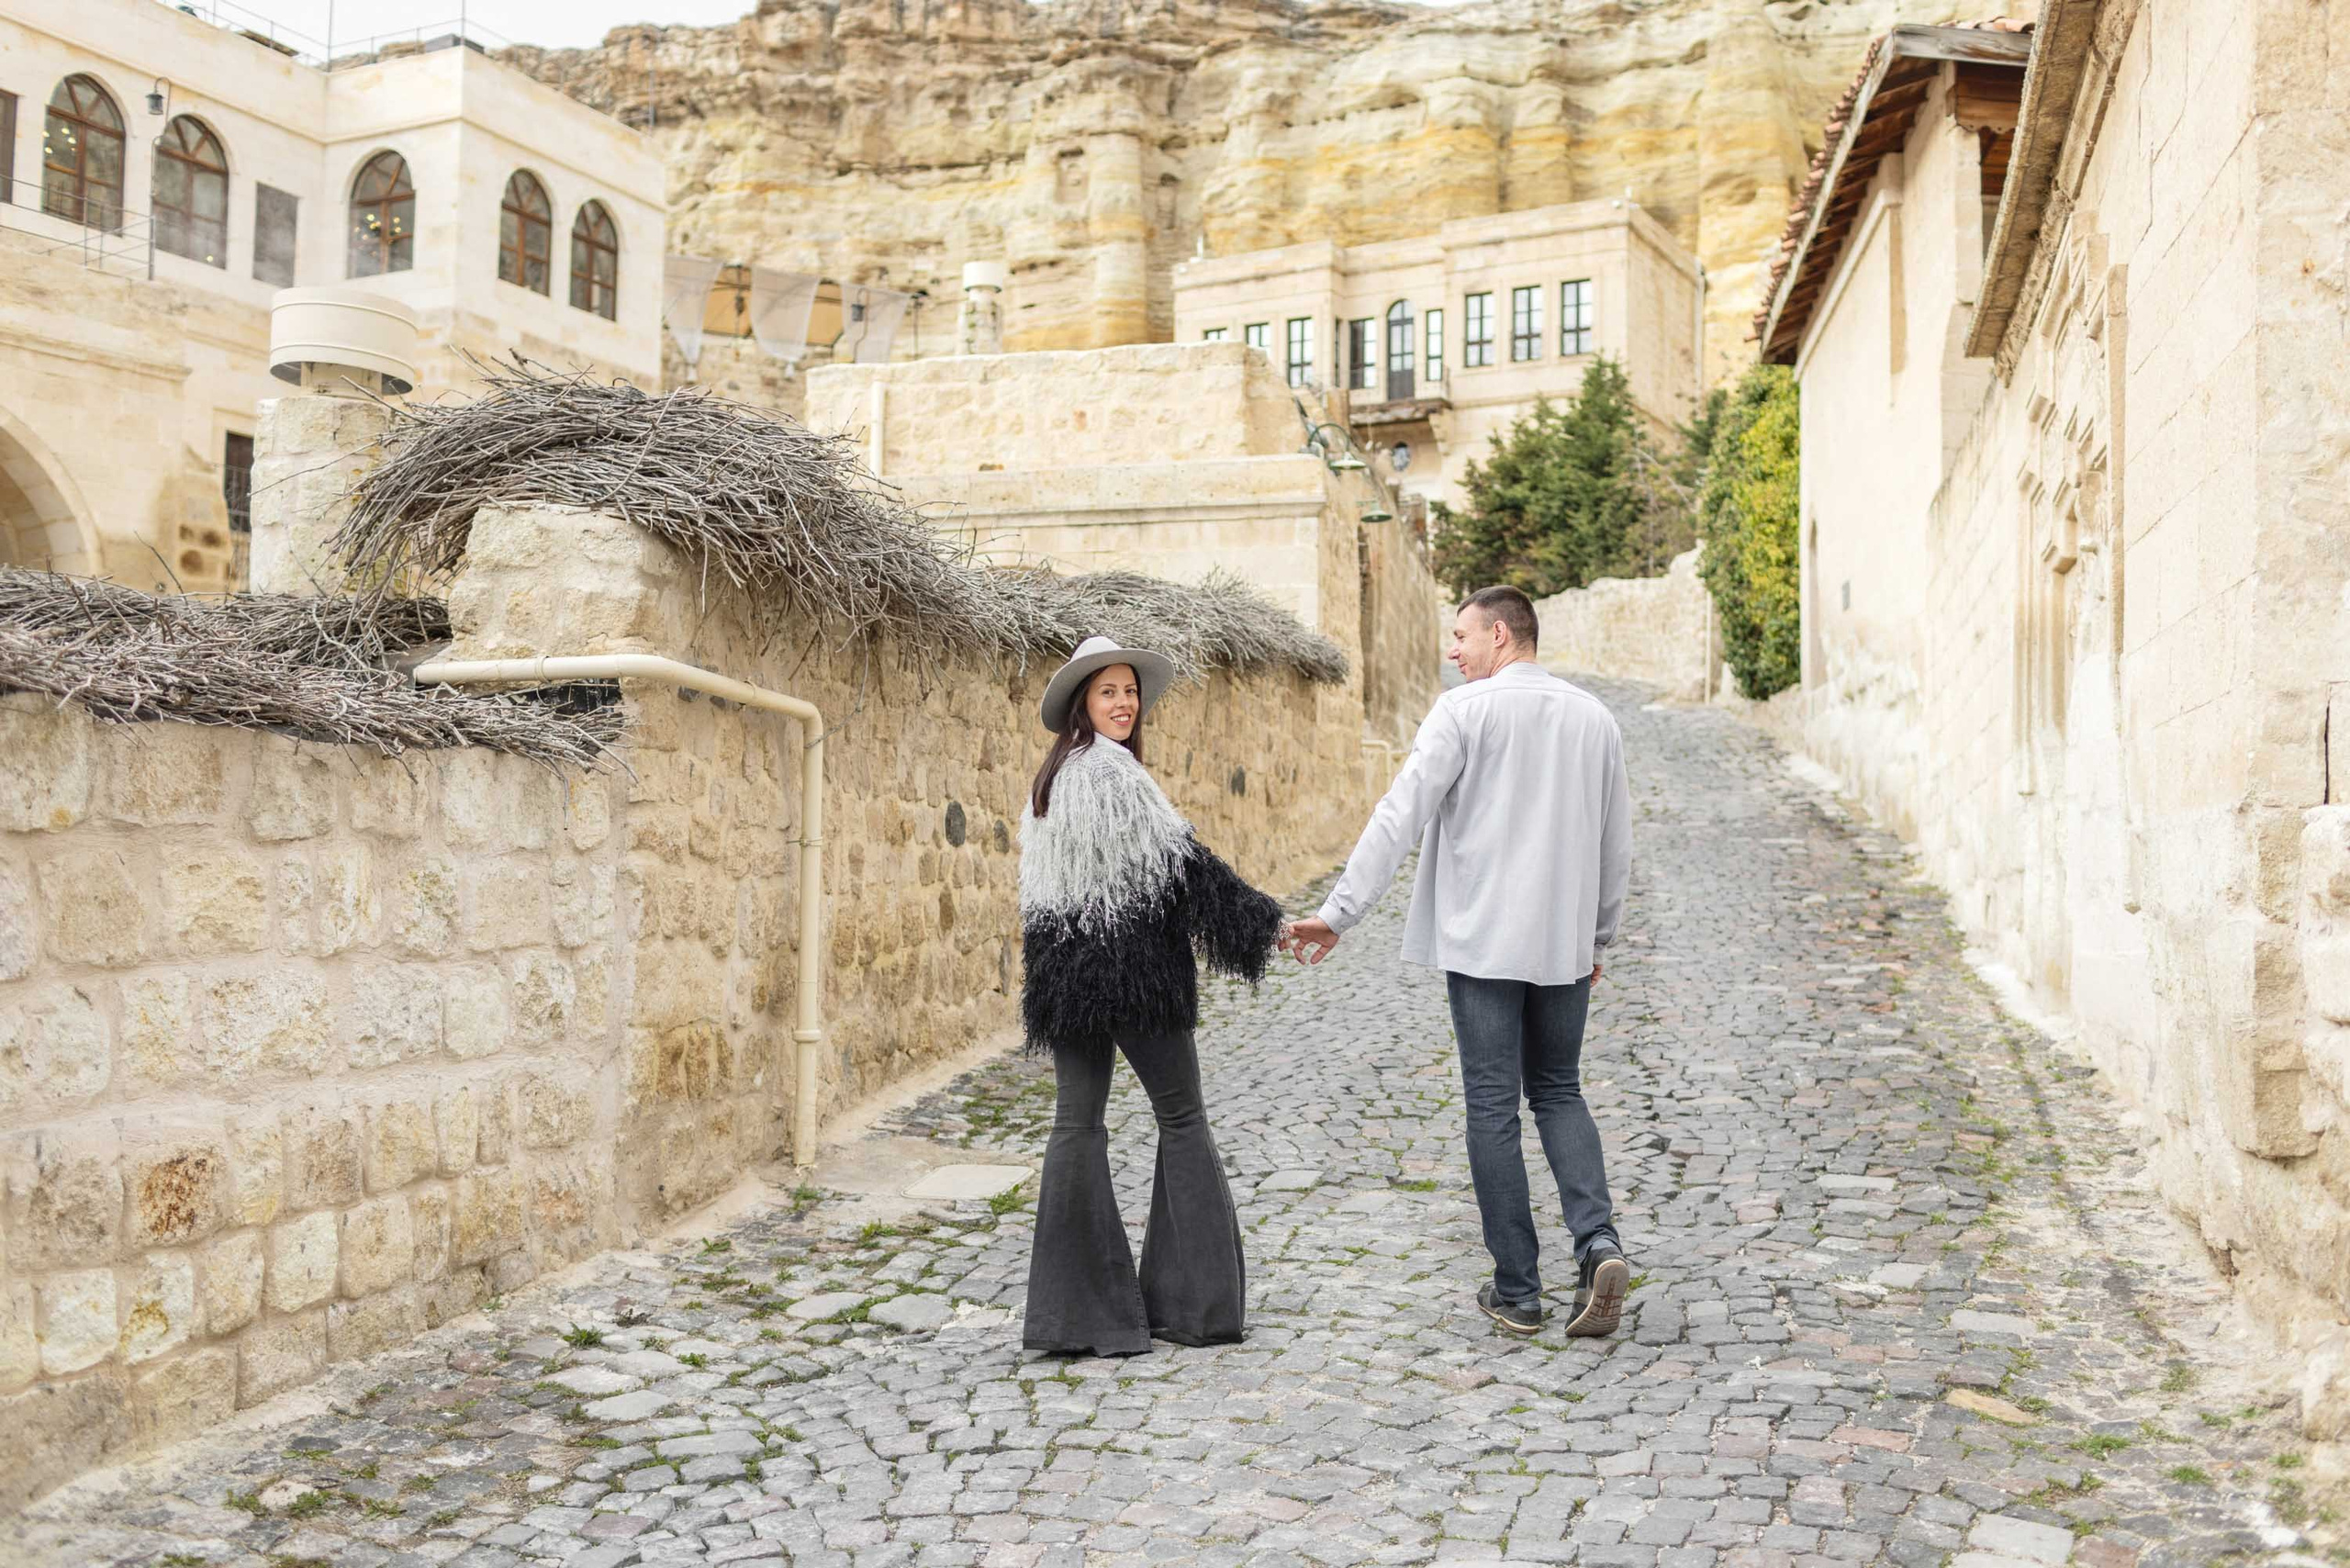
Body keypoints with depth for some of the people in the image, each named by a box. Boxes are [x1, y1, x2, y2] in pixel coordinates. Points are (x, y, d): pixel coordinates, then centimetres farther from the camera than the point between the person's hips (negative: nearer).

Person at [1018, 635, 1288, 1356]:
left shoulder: (1050, 777, 14)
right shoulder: (1111, 769, -13)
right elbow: (1178, 860, -15)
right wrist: (1257, 925, -7)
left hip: (1067, 972, 8)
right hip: (1133, 968, -8)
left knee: (1077, 1124, 6)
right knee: (1182, 1119, 4)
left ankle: (1075, 1308, 7)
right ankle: (1193, 1299, 9)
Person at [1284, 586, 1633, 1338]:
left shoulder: (1464, 710, -8)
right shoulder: (1594, 717, 9)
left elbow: (1400, 816, -16)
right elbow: (1617, 843, 14)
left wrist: (1339, 912, -15)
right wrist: (1598, 935, 25)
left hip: (1482, 942, -5)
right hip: (1564, 943, 5)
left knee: (1493, 1106, 4)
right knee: (1558, 1092, 18)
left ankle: (1517, 1289, 9)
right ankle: (1598, 1241, -2)